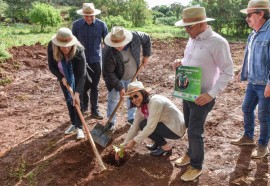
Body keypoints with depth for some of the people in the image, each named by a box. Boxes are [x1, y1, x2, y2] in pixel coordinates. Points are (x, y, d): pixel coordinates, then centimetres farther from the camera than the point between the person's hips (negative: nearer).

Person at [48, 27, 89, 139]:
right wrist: (62, 77, -26)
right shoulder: (51, 47, -28)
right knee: (68, 100, 11)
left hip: (76, 78, -3)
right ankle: (73, 124, 26)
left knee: (77, 101, -7)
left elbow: (81, 75, -36)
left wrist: (77, 93, -42)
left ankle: (79, 127, 4)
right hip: (64, 77, 4)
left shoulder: (78, 50, -37)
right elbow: (51, 67, -13)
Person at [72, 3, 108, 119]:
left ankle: (94, 110, 21)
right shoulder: (76, 25, -6)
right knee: (84, 86, 11)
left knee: (94, 86, 8)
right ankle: (84, 106, 32)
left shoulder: (101, 25, -6)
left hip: (96, 60, 0)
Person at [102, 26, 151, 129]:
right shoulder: (108, 52, -36)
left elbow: (147, 39, -3)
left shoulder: (135, 37, -27)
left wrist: (146, 55, -5)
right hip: (116, 78, -4)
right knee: (113, 99, 1)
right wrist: (119, 87, -24)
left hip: (132, 76, 4)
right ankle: (111, 122, 21)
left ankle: (131, 118, 36)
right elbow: (108, 73, -26)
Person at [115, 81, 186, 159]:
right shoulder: (140, 108, -1)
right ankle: (158, 143, 14)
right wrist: (124, 146, -4)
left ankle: (166, 147, -3)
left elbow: (150, 126, -30)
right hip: (166, 125, 8)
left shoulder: (155, 101, -26)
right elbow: (134, 128, 1)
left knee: (143, 125, -16)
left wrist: (134, 141, -24)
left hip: (176, 129, -8)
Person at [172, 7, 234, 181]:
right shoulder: (193, 39, 5)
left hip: (202, 97, -7)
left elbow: (228, 72, -17)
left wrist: (211, 94, -24)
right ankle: (191, 153, 41)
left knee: (195, 132, 1)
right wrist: (180, 62, -4)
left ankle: (196, 166, 21)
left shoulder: (218, 42, -20)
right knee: (191, 128, 20)